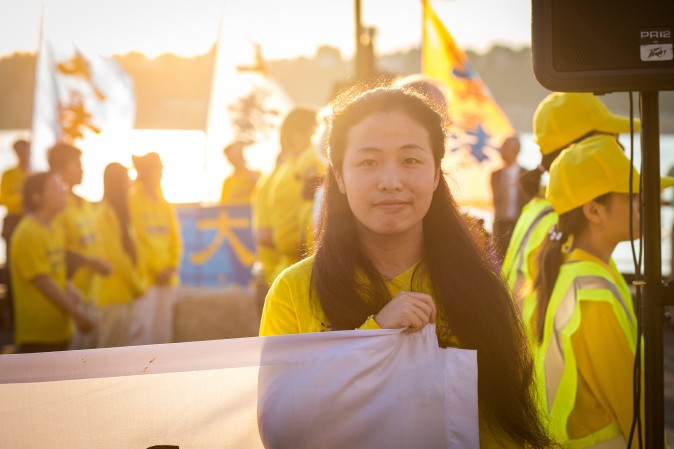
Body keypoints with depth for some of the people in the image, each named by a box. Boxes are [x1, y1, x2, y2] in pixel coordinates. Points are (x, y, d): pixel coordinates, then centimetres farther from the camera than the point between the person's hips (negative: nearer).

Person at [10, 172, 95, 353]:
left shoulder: (56, 231, 12)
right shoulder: (28, 234, -15)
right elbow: (43, 282, -18)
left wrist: (72, 292, -4)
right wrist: (77, 314, -14)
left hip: (59, 329, 9)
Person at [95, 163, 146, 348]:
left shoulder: (120, 212, 15)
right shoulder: (106, 213, -13)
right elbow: (116, 256, -16)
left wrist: (137, 284, 9)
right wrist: (138, 285, -9)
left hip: (125, 294, 9)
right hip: (114, 295, -9)